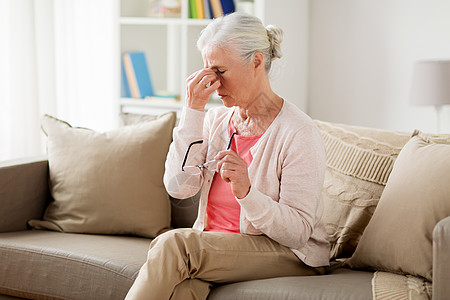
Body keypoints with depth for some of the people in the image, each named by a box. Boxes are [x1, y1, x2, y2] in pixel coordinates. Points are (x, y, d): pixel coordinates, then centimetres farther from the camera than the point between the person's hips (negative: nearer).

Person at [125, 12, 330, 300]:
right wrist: (193, 110, -11)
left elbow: (298, 232, -14)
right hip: (216, 245, 4)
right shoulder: (215, 120, 8)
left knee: (173, 242, -28)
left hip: (289, 256, -4)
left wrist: (246, 192, -31)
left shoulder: (300, 133, -11)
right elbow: (179, 187, -7)